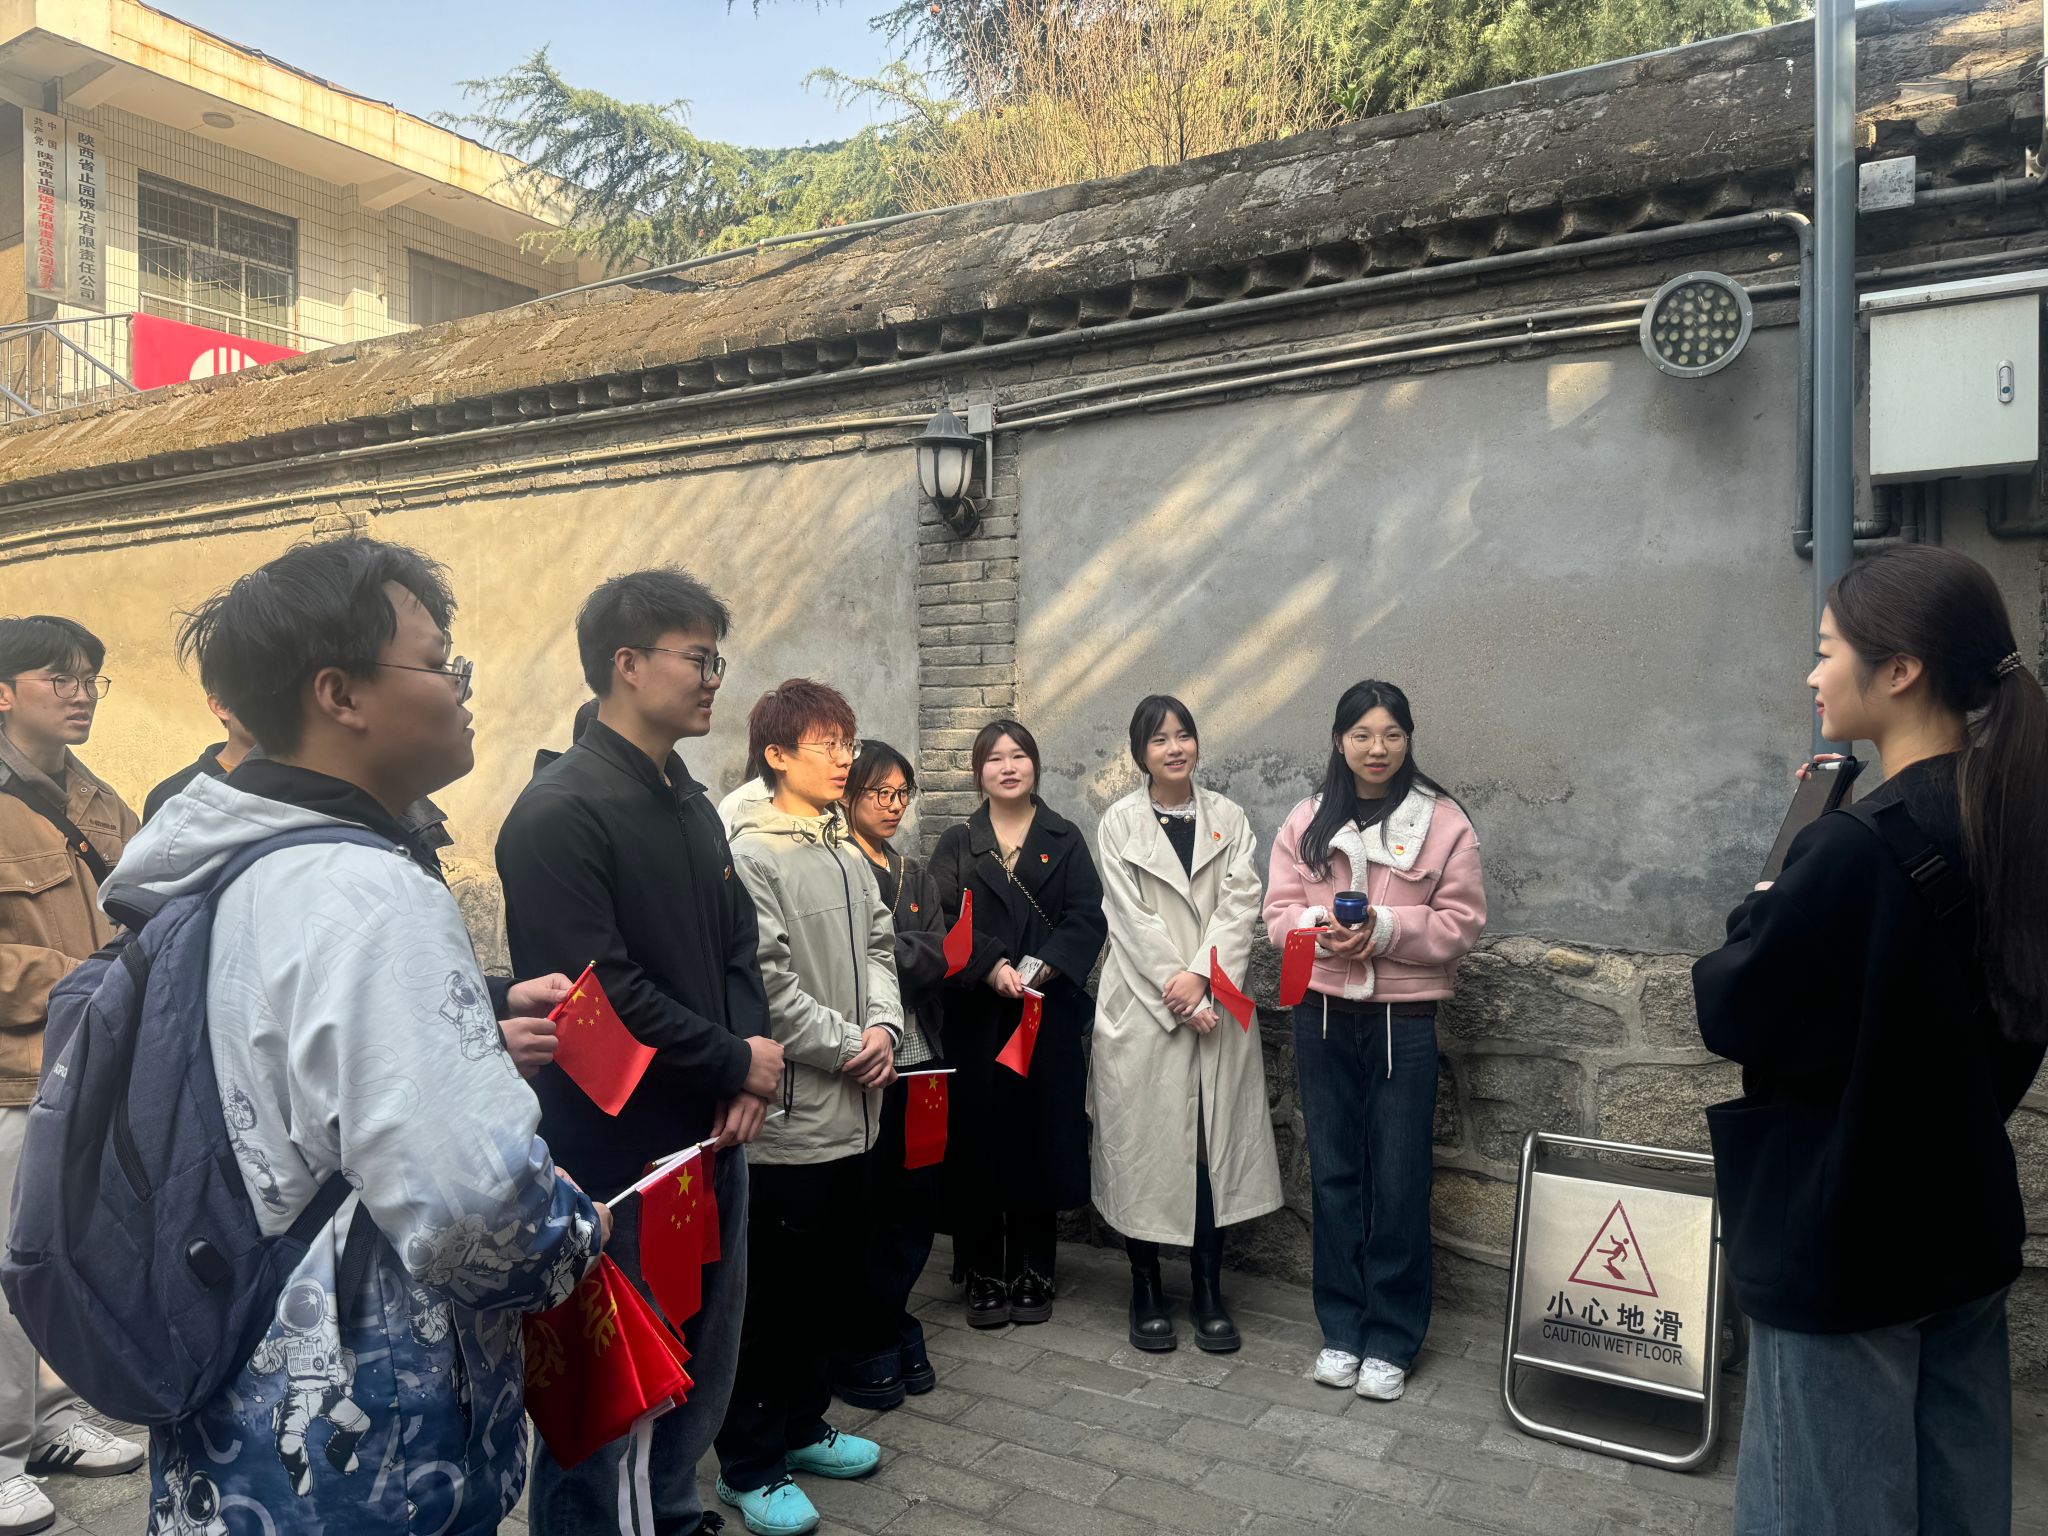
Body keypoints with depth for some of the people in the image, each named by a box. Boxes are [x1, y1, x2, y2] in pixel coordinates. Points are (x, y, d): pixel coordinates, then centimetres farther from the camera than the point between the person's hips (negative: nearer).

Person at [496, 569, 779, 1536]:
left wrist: (751, 1072, -4)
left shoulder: (689, 803, 10)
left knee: (704, 1357, 21)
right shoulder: (560, 812, -17)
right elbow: (600, 993, -23)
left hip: (711, 1138, 8)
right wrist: (739, 1065, -13)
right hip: (614, 1153, -8)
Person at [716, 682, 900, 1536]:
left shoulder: (846, 852, 11)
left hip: (848, 1111, 8)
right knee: (771, 1297, 4)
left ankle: (802, 1427, 36)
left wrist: (884, 1025, -5)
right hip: (786, 1113, -8)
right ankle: (748, 1465, 21)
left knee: (829, 1282, 19)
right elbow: (765, 981, -19)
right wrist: (846, 1047, -13)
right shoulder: (751, 853, -14)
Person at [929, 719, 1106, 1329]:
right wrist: (992, 967, -19)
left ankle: (1033, 1274, 16)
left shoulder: (1064, 840, 9)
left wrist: (1043, 967, -17)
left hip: (1049, 1012, 0)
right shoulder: (958, 844, 10)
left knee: (1041, 1138, 3)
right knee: (980, 1138, 1)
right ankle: (985, 1275, 13)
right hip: (976, 1013, 0)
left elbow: (1087, 919, -1)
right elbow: (945, 918, -3)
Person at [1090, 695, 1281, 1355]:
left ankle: (1209, 1293, 17)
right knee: (1142, 1148, 3)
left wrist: (1200, 977, -14)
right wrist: (1177, 996, -12)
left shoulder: (1228, 819, 8)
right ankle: (1146, 1290, 18)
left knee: (1213, 1148, 4)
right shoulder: (1119, 823, 1)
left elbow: (1240, 905, -1)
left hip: (1215, 1007, 2)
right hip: (1142, 1007, -2)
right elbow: (1132, 917, -6)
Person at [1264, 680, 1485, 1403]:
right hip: (1322, 1015, 3)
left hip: (1403, 1019, -2)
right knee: (1334, 1174, 12)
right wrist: (1320, 929, -17)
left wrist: (1384, 929, -19)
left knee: (1398, 1181, 4)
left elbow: (1461, 922, -5)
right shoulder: (1308, 821, 4)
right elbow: (1280, 911, 3)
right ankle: (1341, 1329, 26)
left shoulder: (1443, 822, -4)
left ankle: (1390, 1341, 19)